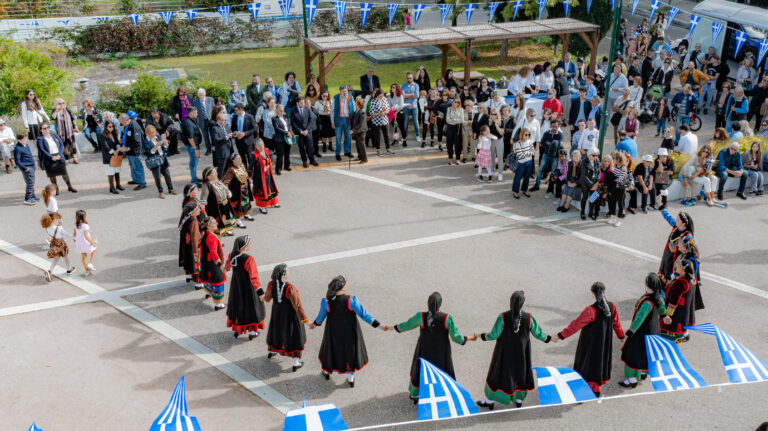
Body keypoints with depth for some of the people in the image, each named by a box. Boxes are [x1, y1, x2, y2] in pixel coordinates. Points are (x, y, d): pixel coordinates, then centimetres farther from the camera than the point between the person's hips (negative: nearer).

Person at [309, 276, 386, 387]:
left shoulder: (326, 302, -23)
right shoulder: (351, 300, -27)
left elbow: (321, 317, -5)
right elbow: (364, 314, -24)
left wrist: (315, 323, 17)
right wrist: (379, 325, -18)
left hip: (334, 332, 1)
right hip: (350, 332, -1)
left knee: (331, 348, 28)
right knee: (350, 351, 23)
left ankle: (327, 372, 51)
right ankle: (350, 379, 37)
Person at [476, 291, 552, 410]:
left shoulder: (503, 317, -26)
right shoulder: (529, 318, -20)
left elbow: (494, 335, -19)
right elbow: (538, 333, -7)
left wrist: (482, 336, -1)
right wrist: (549, 338, 13)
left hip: (505, 351, -1)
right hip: (521, 351, 2)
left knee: (498, 372, 16)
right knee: (521, 371, 24)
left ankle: (490, 401, 28)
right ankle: (519, 400, 39)